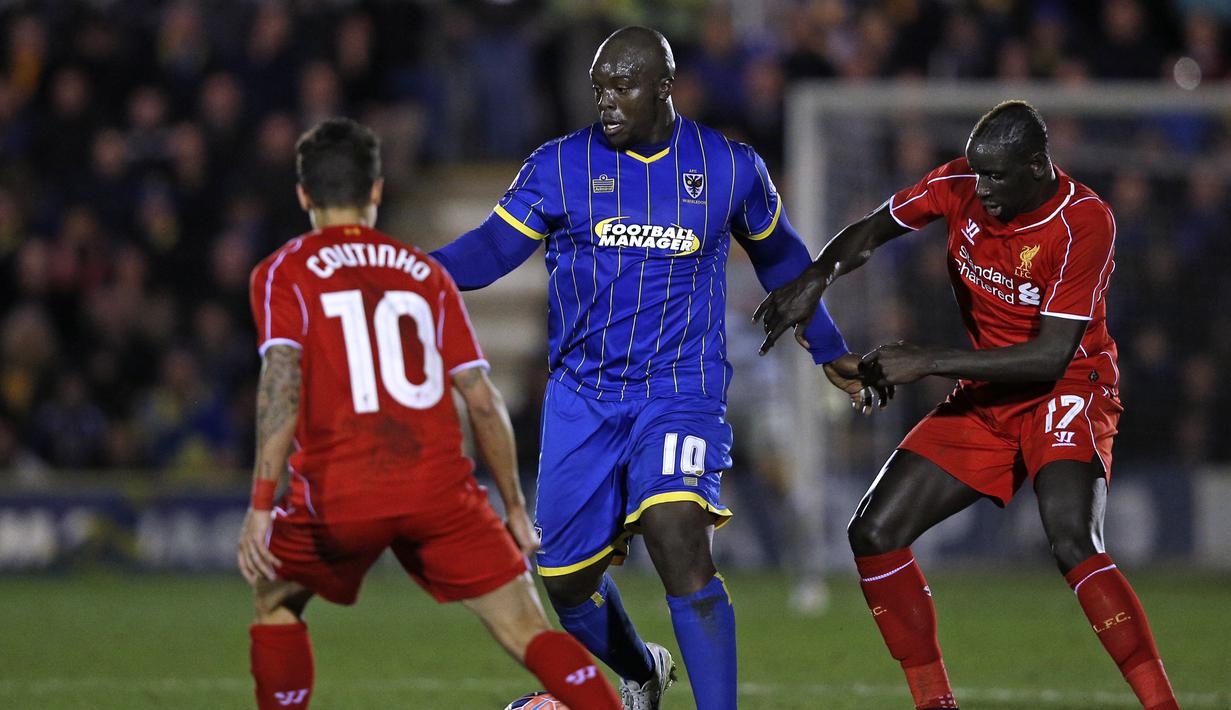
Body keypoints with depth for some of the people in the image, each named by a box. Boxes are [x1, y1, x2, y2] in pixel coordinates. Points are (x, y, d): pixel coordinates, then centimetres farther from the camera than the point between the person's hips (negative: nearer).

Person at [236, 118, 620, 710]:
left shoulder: (282, 274, 8)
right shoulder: (424, 272, 16)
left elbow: (282, 380, -10)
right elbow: (482, 400, 11)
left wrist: (261, 505, -15)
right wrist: (515, 509, 18)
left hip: (340, 495, -1)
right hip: (440, 486, 1)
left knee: (274, 599, 26)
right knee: (526, 631, -1)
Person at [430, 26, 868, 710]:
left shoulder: (730, 167, 2)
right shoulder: (561, 165, 1)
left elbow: (779, 257, 18)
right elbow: (492, 248, -4)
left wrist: (829, 349, 27)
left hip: (680, 390, -3)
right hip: (582, 394, 3)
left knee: (678, 533, -27)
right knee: (566, 577, 7)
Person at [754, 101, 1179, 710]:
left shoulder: (1083, 223, -23)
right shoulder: (960, 186, -7)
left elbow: (1050, 357, -25)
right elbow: (872, 231, 9)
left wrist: (928, 362, -26)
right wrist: (816, 277, -13)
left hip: (1067, 392, -6)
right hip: (984, 400, 7)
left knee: (1072, 541, -31)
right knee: (875, 534, -2)